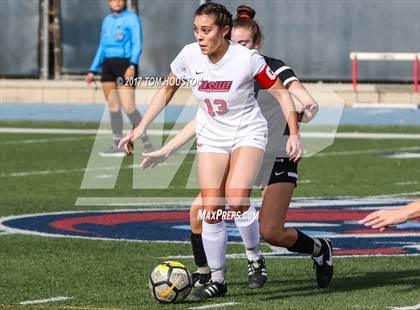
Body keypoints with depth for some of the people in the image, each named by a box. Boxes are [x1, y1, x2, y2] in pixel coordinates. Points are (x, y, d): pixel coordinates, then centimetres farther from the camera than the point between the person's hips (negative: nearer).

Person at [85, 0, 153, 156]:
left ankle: (146, 142, -3)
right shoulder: (107, 21, 17)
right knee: (113, 105, 4)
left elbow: (137, 44, -10)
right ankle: (118, 146, 7)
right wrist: (93, 71, 18)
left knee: (128, 107, -13)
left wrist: (132, 66, -24)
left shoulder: (132, 18, -3)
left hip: (125, 64, -7)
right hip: (108, 65, 7)